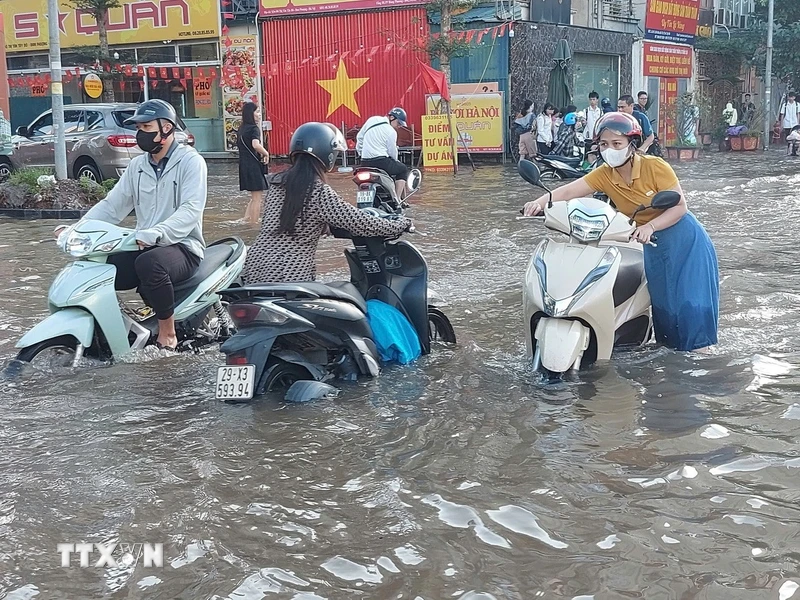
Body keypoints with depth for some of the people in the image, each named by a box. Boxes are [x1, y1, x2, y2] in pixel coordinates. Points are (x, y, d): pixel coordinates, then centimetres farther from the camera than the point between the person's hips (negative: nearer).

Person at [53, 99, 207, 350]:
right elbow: (112, 205, 11)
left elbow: (191, 209, -19)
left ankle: (167, 334, -22)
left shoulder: (190, 161, -5)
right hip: (143, 247, 6)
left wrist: (154, 234, -34)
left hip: (181, 247, -6)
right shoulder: (138, 165, 15)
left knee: (150, 263, -39)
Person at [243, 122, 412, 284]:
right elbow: (361, 224, -12)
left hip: (255, 268, 7)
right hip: (290, 277, -7)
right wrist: (401, 224, 3)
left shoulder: (277, 182, 7)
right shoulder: (320, 193, -14)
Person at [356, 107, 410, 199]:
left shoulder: (372, 120, 11)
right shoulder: (391, 132, -7)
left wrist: (360, 152, 29)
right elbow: (392, 153, -1)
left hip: (365, 163, 7)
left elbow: (359, 137, 19)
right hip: (381, 162, -7)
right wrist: (396, 161, 19)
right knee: (403, 170, 14)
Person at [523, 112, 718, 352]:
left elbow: (680, 206, -21)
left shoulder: (655, 166, -24)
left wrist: (649, 226, -35)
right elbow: (568, 191, -24)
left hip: (681, 236, -4)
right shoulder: (604, 175, -13)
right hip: (652, 242, 4)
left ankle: (698, 339, 16)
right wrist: (540, 202, -43)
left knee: (690, 291, -1)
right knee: (662, 293, 7)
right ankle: (672, 338, 23)